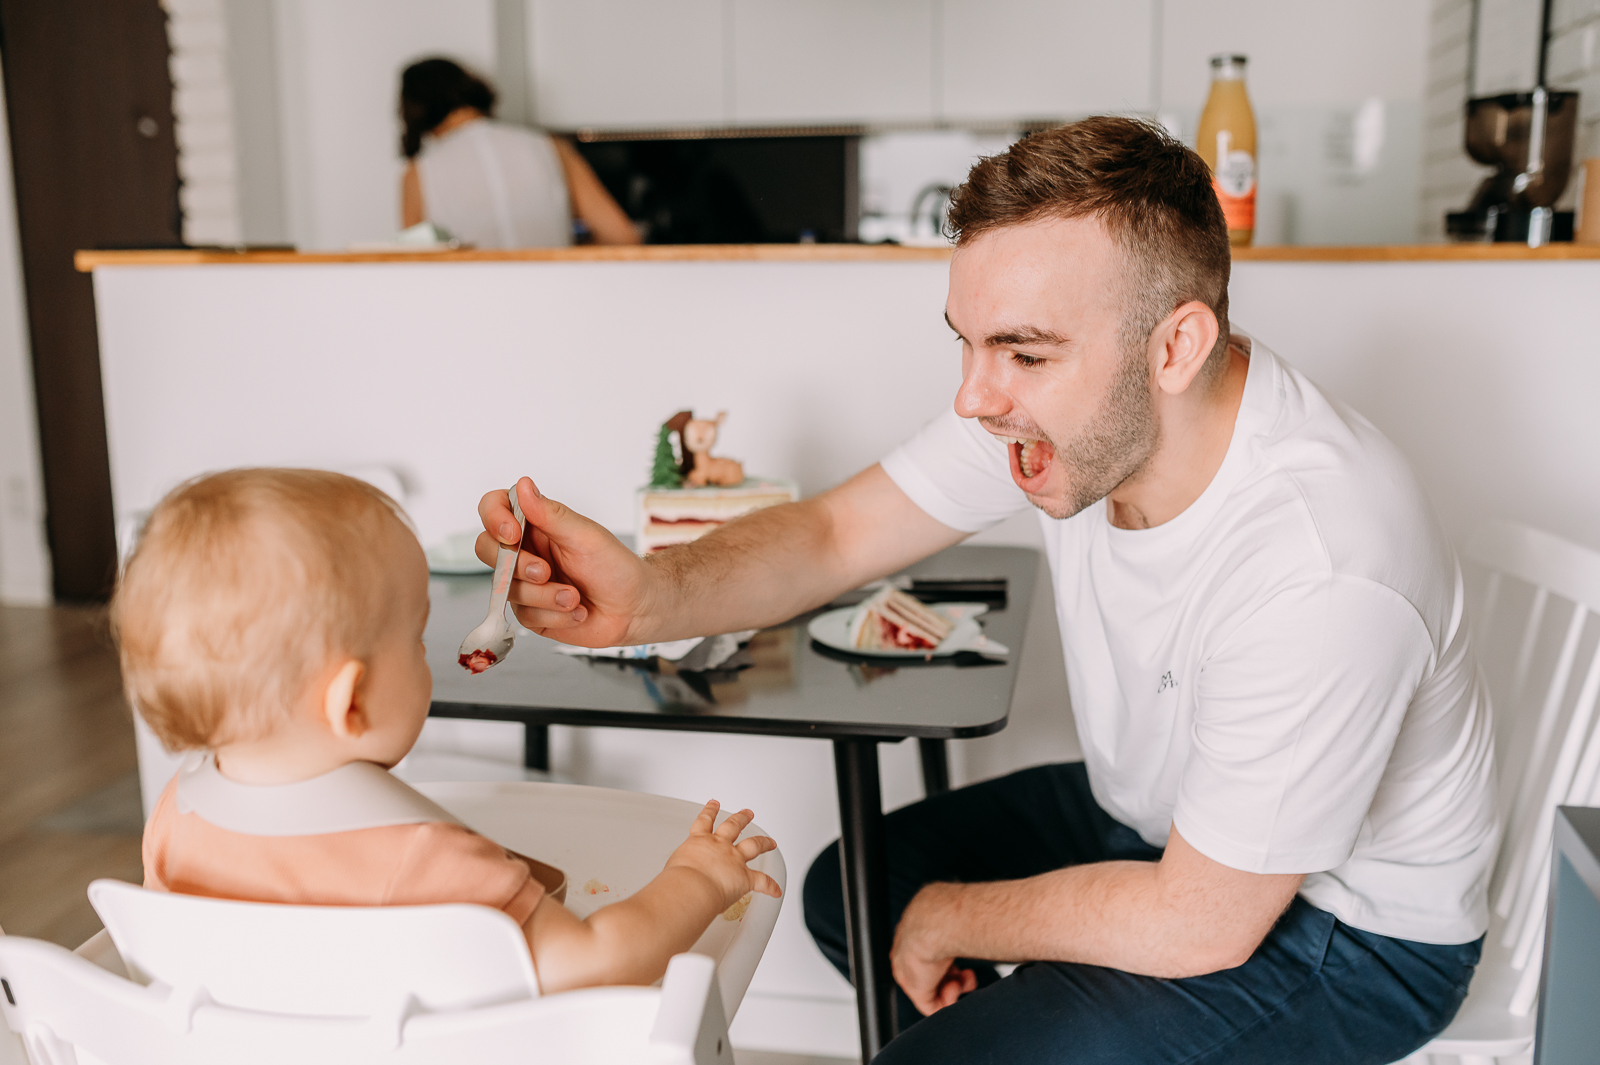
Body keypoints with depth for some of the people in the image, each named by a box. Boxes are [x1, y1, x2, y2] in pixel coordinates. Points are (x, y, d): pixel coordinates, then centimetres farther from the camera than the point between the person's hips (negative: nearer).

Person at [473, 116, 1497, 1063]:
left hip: (1351, 929, -6)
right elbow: (838, 532, -9)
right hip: (1163, 818, 7)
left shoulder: (1321, 576, -37)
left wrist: (946, 921, -12)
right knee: (850, 893, 11)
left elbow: (1197, 926, -27)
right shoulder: (1065, 386, -17)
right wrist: (647, 595, -29)